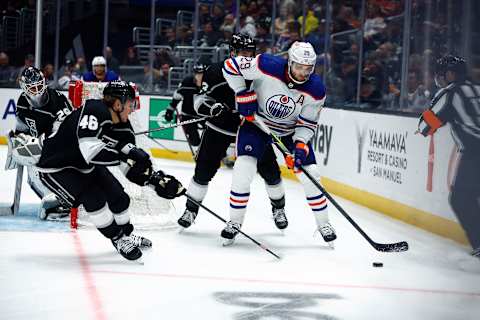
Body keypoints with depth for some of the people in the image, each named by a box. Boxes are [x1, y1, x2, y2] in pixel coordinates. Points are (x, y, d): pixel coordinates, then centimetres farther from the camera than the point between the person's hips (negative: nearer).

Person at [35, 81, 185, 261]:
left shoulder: (122, 126, -5)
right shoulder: (94, 112, -32)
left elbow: (131, 169, 1)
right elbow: (90, 151, -44)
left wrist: (156, 180, -12)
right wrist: (125, 154, -41)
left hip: (86, 166, 9)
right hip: (56, 167, -9)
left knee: (117, 196, 8)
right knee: (94, 197, -22)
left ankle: (126, 235, 33)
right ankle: (119, 239, -4)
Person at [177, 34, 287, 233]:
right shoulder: (216, 72, -16)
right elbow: (199, 101, -11)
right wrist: (213, 107, -29)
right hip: (220, 127, -1)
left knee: (269, 169, -1)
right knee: (204, 169, -3)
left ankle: (278, 208, 21)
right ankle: (191, 209, 14)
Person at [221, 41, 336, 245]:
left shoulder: (316, 90, -21)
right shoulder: (268, 66, -30)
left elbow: (308, 123, -10)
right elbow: (231, 66, -20)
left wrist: (300, 144, -27)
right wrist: (243, 94, -21)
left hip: (291, 130, 2)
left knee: (309, 173, -4)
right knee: (244, 168, -17)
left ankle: (323, 224, 15)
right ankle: (235, 221, 0)